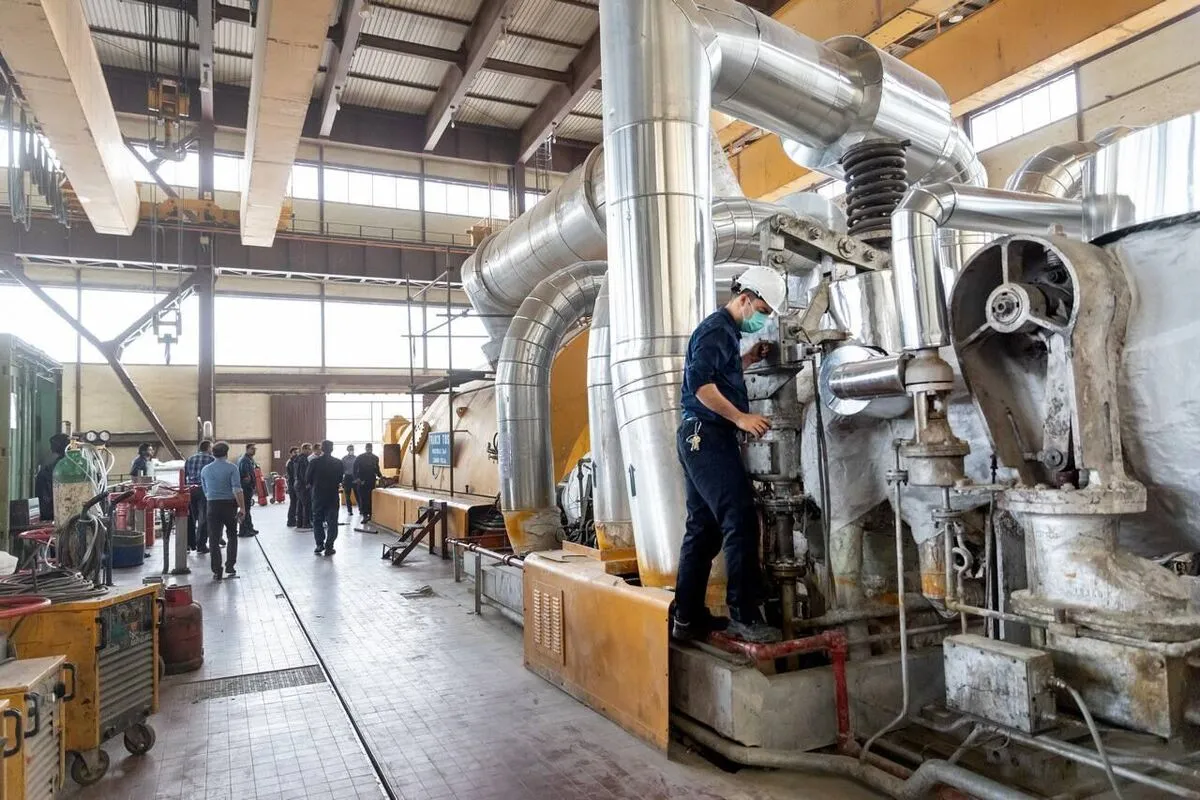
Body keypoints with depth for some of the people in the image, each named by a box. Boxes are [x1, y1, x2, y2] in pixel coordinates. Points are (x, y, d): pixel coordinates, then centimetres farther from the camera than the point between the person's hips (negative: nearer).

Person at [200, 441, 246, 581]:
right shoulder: (232, 468, -7)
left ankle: (216, 572, 4)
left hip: (212, 506, 3)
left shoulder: (205, 470, 8)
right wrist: (242, 507, -12)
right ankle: (230, 568, 10)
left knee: (214, 539, 4)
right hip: (229, 505, -3)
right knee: (232, 536, 13)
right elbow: (237, 490, -15)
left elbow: (205, 492, 17)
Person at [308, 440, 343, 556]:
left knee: (317, 520, 13)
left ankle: (319, 545, 10)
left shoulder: (315, 462, -7)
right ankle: (329, 547, 2)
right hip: (333, 495, 0)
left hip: (318, 495, 1)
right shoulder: (338, 463, -6)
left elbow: (309, 479, -4)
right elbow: (340, 479, -1)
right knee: (332, 522, 5)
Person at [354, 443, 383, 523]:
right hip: (362, 481, -3)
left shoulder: (375, 458, 8)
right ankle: (365, 515, -3)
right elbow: (355, 469, -5)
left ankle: (370, 514, 8)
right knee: (363, 498, -4)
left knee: (371, 498, 2)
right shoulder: (359, 458, -2)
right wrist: (357, 478, -18)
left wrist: (380, 476, 3)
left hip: (372, 481, 3)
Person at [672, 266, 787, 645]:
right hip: (708, 436, -10)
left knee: (702, 528, 10)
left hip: (698, 438, 10)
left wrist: (746, 360, 16)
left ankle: (687, 617, 15)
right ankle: (744, 616, -6)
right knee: (740, 523, -10)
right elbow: (699, 382, -22)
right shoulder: (716, 329, -10)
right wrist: (740, 417, -22)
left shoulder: (725, 330, 21)